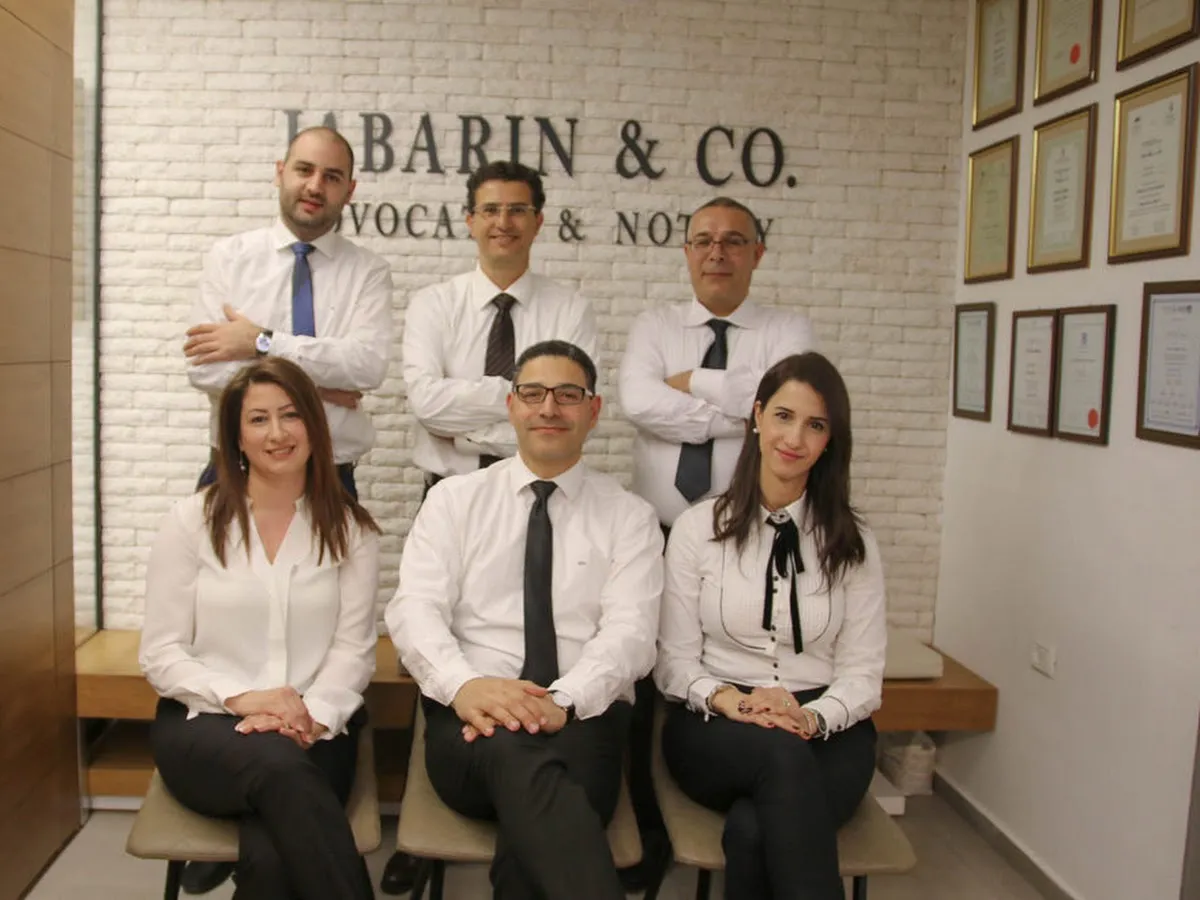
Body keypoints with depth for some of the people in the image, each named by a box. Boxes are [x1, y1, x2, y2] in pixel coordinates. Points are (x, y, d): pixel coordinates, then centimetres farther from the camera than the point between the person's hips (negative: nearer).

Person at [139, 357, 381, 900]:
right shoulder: (192, 521, 5)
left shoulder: (350, 528, 7)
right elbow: (160, 655, 2)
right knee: (278, 764, -35)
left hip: (313, 729, 0)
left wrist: (314, 714, -17)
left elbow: (353, 648, 2)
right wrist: (240, 697, -15)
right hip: (203, 723, 0)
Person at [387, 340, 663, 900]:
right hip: (469, 717, 1)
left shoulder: (629, 516, 11)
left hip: (583, 719, 0)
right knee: (510, 744, -36)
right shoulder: (453, 500, 13)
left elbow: (630, 630, -3)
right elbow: (414, 608, 0)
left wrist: (562, 702, -23)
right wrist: (464, 685, -22)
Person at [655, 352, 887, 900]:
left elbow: (863, 673, 4)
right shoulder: (697, 528, 5)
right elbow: (673, 660, 3)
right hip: (716, 730, 0)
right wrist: (729, 700, -18)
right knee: (782, 753, -37)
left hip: (827, 732, 0)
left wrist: (813, 717, -18)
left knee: (754, 830, -33)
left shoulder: (851, 543, 9)